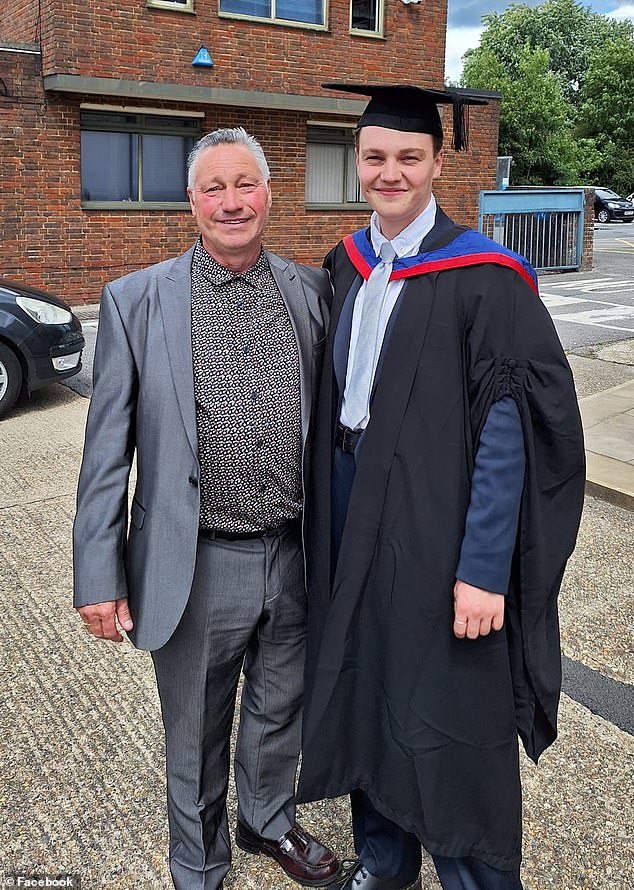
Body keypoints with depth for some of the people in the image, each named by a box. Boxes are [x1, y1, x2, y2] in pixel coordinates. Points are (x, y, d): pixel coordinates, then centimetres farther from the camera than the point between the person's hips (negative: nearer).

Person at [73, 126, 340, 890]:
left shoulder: (312, 292, 1)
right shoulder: (136, 300, -6)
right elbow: (106, 451, -5)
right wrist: (99, 576, -7)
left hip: (296, 556, 3)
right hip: (197, 566, -2)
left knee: (281, 713, 24)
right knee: (197, 735, 18)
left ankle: (268, 821, 53)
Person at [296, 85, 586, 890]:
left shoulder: (482, 277, -13)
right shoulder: (347, 263, 7)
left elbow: (509, 431, -16)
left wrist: (484, 570, -20)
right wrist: (326, 513, 9)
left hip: (436, 531, -6)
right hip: (351, 519, 7)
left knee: (449, 718, 6)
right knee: (365, 689, 19)